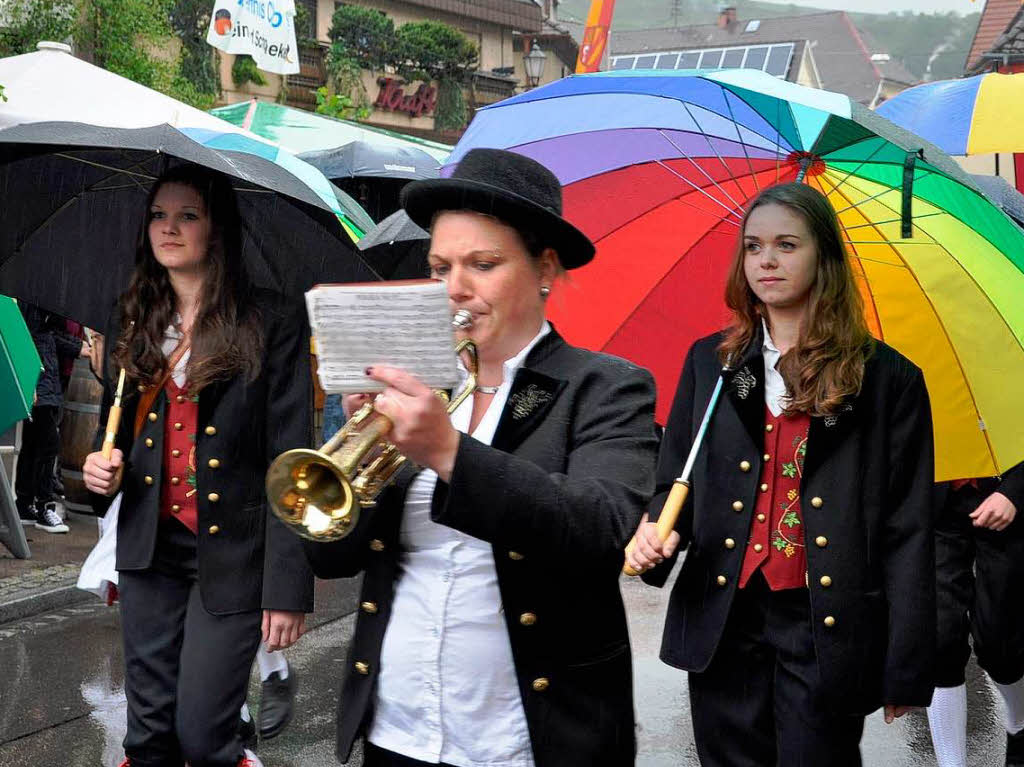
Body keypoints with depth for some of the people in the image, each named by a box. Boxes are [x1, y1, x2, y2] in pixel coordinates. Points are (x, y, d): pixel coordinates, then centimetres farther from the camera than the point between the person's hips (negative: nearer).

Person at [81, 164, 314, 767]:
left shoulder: (275, 323, -7)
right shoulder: (131, 323, 9)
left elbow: (291, 460, -11)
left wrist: (288, 586, -14)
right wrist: (101, 467, -2)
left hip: (231, 553, -5)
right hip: (150, 549, 5)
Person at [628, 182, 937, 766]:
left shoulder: (888, 380, -1)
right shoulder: (710, 362, 8)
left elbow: (907, 530, -1)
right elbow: (674, 481, 14)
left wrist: (906, 669, -4)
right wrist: (656, 534, -9)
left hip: (825, 628, -2)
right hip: (724, 623, 3)